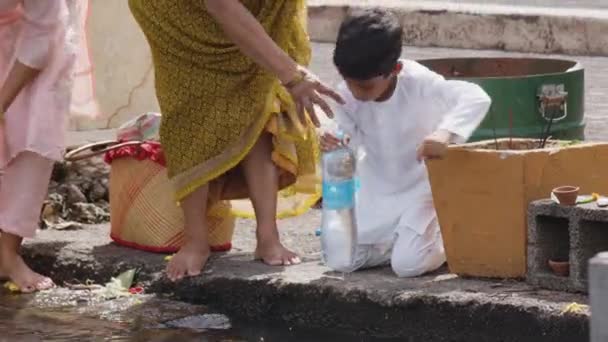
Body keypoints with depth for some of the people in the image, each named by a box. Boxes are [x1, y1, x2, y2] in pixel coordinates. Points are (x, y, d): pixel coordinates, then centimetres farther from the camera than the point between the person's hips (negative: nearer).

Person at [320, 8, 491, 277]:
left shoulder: (419, 84, -27)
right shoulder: (347, 97, -13)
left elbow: (476, 98, -38)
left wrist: (446, 132, -56)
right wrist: (334, 148, -30)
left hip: (423, 189, -5)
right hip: (378, 195, 5)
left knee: (408, 264, -20)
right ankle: (404, 236, 20)